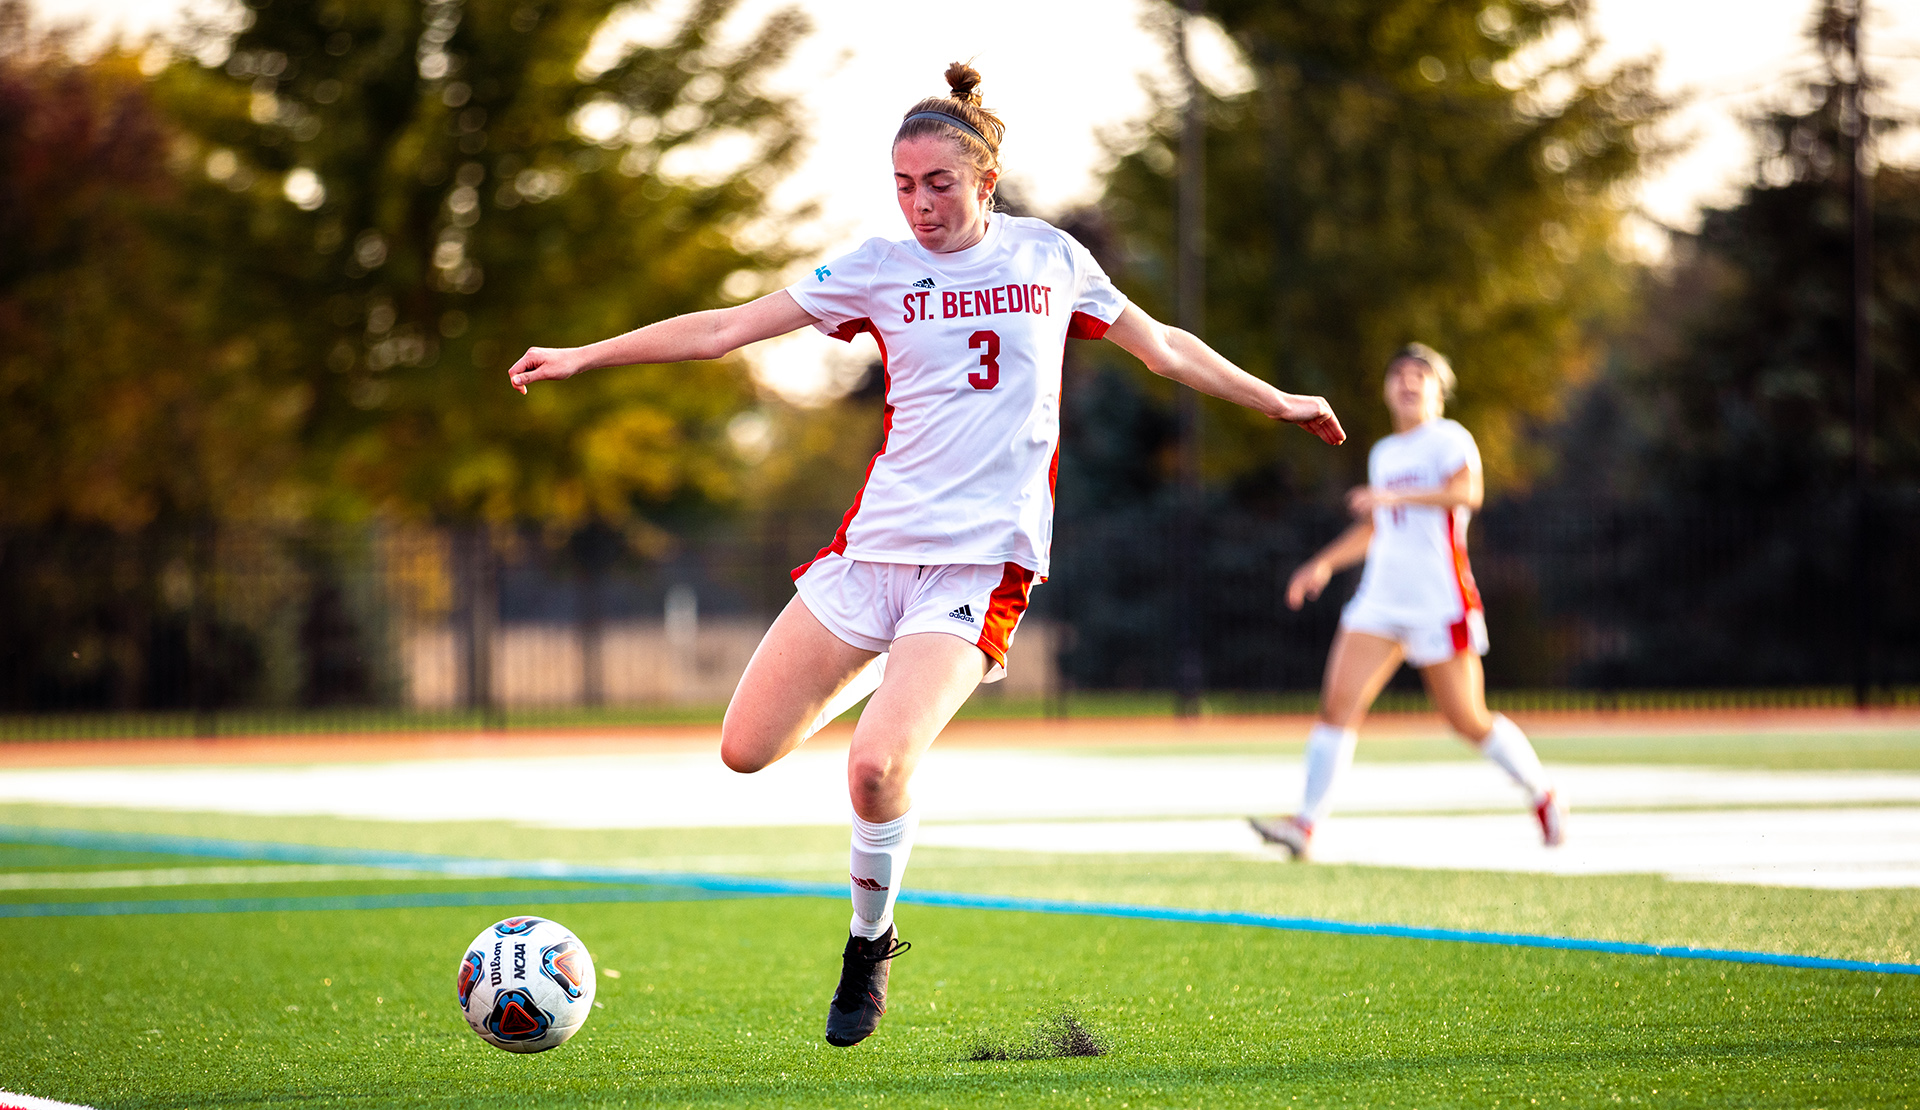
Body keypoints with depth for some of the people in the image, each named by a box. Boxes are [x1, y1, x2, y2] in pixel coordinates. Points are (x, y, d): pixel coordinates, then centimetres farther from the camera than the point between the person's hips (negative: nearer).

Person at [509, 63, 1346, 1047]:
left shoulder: (1050, 259, 6)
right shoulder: (879, 269, 5)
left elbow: (1163, 347, 21)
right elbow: (726, 329, 4)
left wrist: (1276, 402, 26)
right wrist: (584, 356, -1)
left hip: (984, 555, -3)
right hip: (877, 544, 3)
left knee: (877, 765, -22)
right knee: (746, 749, -1)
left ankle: (869, 943, 4)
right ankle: (883, 671, 29)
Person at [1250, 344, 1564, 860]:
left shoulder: (1449, 440, -4)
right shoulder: (1383, 454, 19)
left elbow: (1467, 492, -24)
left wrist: (1397, 496, -34)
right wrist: (1324, 563, 19)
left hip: (1440, 600, -6)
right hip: (1380, 599, 6)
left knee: (1468, 720, 0)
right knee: (1338, 702, -10)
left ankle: (1544, 796, 23)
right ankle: (1307, 824, -14)